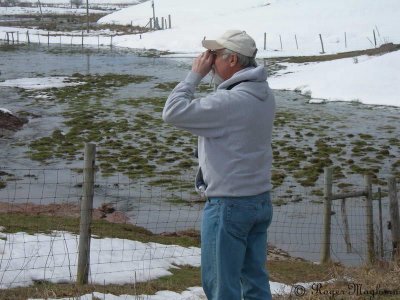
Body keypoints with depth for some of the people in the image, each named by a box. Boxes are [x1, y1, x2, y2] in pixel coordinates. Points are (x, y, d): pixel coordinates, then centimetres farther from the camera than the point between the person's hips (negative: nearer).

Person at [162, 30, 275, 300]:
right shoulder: (264, 94, 4)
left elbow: (173, 112, -20)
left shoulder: (230, 101, -23)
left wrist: (195, 74, -13)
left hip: (229, 205, -9)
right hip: (261, 201, 9)